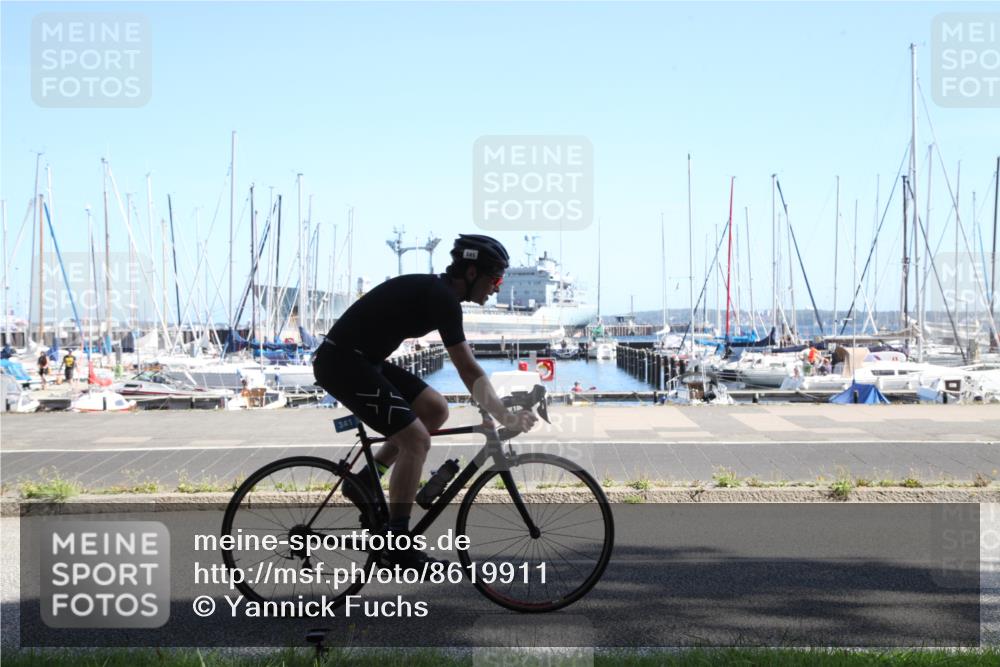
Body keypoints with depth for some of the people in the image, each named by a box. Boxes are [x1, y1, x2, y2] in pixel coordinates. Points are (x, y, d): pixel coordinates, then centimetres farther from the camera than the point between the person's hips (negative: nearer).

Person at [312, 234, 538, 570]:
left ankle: (366, 480, 14)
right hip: (342, 362, -10)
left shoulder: (436, 293, 12)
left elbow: (467, 366, 16)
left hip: (363, 360, 10)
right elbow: (469, 371, -22)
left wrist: (501, 409, 13)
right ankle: (397, 545, -5)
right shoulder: (442, 299, -18)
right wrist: (506, 418, -17)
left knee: (436, 409, 10)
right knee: (416, 439, -13)